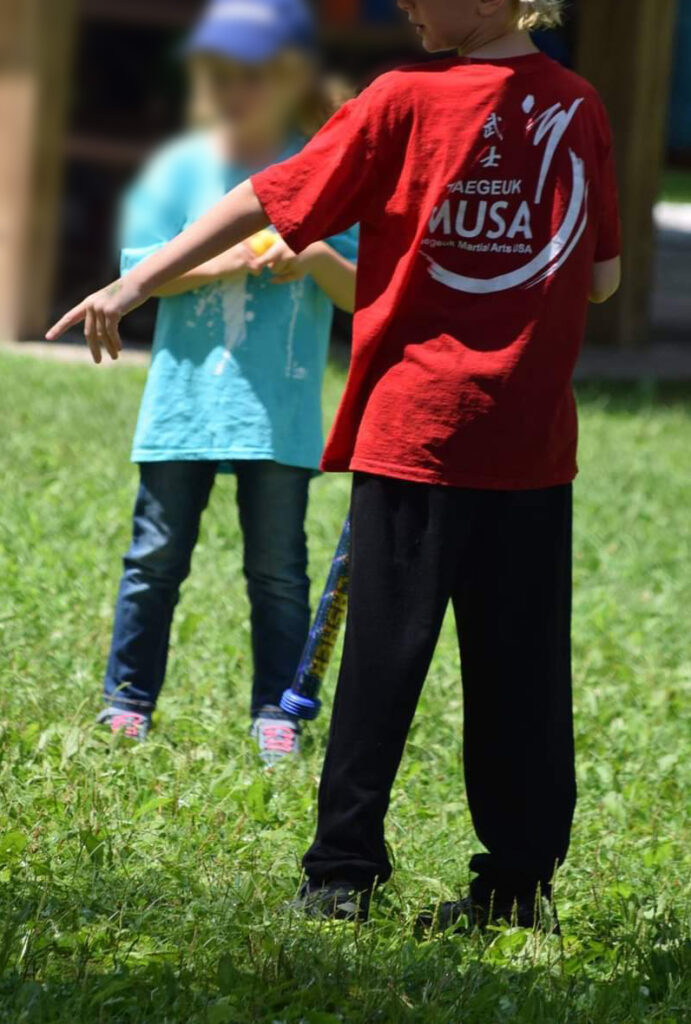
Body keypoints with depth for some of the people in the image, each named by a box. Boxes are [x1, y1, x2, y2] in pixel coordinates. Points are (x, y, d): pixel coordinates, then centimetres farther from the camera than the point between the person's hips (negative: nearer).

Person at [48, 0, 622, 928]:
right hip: (533, 441, 3)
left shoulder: (407, 101, -6)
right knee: (521, 668, 8)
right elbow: (602, 279, 9)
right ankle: (521, 880, 10)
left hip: (417, 426, -3)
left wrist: (136, 284, 0)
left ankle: (344, 873, 5)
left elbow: (269, 202, -4)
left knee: (383, 657, 4)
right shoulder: (579, 109, 4)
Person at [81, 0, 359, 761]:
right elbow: (140, 271, -2)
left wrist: (319, 260, -20)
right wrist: (220, 264, -15)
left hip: (279, 408, -1)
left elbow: (359, 294, 0)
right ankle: (128, 699, 17)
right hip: (184, 397, 1)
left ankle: (276, 713, 14)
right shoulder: (181, 169, 2)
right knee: (156, 556, 7)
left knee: (278, 567, 5)